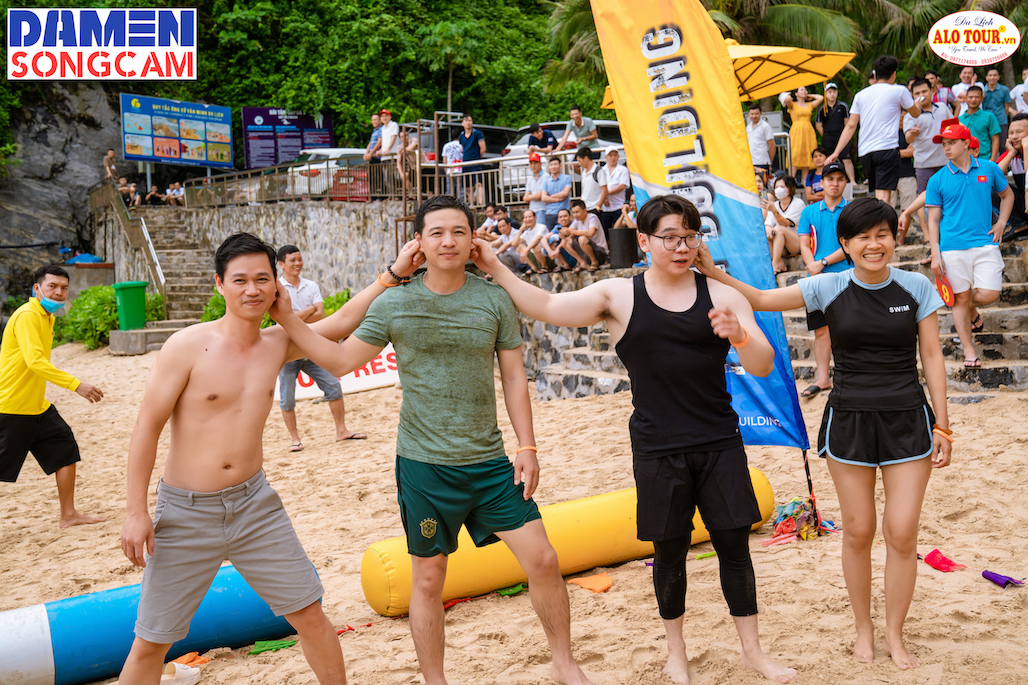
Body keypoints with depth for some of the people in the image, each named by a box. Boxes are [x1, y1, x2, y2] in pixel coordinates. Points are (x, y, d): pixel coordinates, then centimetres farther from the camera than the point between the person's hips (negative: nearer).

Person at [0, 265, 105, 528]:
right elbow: (35, 360, -31)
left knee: (66, 451, 8)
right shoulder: (27, 316, -19)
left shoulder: (49, 316, 12)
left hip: (38, 407, 9)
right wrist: (76, 385, -36)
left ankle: (69, 515, 17)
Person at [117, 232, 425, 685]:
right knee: (150, 644, 6)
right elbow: (147, 428, -10)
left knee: (311, 615, 9)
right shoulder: (188, 346, -13)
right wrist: (136, 512, -12)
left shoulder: (278, 345, 2)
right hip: (187, 512, -4)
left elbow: (343, 321, 10)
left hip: (254, 503, 4)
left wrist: (394, 273, 3)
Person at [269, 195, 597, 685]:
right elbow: (341, 360, 0)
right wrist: (286, 317, -7)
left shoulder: (494, 300, 0)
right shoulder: (394, 304, -3)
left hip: (489, 461, 1)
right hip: (423, 465, -1)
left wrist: (527, 447, -1)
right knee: (428, 580, 9)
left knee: (542, 561, 0)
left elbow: (514, 377, 4)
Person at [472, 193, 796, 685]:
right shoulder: (618, 296, -1)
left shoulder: (721, 296, 1)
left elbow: (763, 368, -3)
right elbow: (548, 308, -5)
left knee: (734, 543, 7)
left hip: (720, 445, 1)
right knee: (669, 550, 9)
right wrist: (495, 269, -9)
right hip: (657, 450, -1)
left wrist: (739, 335, -23)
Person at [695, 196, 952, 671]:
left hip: (907, 420, 0)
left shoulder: (917, 287, -1)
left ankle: (895, 635, 18)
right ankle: (863, 628, 27)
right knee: (858, 531, 7)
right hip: (848, 419, 0)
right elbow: (761, 299, -1)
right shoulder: (829, 288, -2)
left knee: (902, 532, -1)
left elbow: (931, 357, 2)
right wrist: (713, 273, -13)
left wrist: (942, 425, 0)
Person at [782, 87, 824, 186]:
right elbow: (787, 99, -15)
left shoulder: (810, 105, 18)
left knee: (807, 157, 1)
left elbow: (821, 98, 8)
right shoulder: (792, 105, 6)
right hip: (796, 132, -4)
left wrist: (810, 96, 19)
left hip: (808, 132, 5)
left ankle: (804, 181, 4)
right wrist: (789, 97, 7)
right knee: (795, 156, -14)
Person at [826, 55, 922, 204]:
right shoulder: (899, 91, 4)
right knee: (884, 193, -14)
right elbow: (916, 113, 19)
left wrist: (836, 152, 10)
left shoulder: (861, 95, 15)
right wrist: (918, 104, 43)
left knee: (877, 193, 16)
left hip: (864, 152, 5)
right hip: (887, 147, -5)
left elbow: (851, 125, 10)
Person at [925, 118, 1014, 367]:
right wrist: (935, 255, -5)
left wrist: (1001, 222, 7)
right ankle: (969, 351, 14)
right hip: (952, 247, -1)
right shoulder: (938, 180, 1)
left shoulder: (989, 169, 6)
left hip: (985, 243, 1)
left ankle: (971, 310, 27)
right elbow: (933, 219, 2)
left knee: (989, 294, -9)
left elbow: (1007, 194, 22)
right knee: (960, 299, 2)